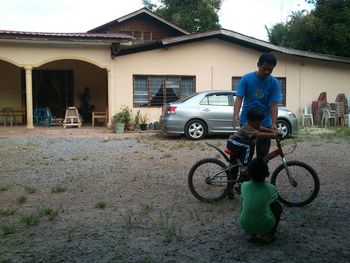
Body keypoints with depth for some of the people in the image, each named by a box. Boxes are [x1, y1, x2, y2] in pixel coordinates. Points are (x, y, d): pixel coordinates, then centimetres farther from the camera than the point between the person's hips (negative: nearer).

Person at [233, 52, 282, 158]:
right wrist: (236, 115, -29)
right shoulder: (246, 79, -7)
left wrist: (273, 124, -21)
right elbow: (239, 98, -12)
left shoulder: (274, 83, -4)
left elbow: (274, 104, -8)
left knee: (263, 155, 6)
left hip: (265, 124, 1)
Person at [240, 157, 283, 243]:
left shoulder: (244, 186, -7)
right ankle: (269, 234, 14)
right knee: (277, 206, 22)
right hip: (265, 226, -1)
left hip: (245, 226, 2)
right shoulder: (271, 188, -11)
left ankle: (250, 234, 20)